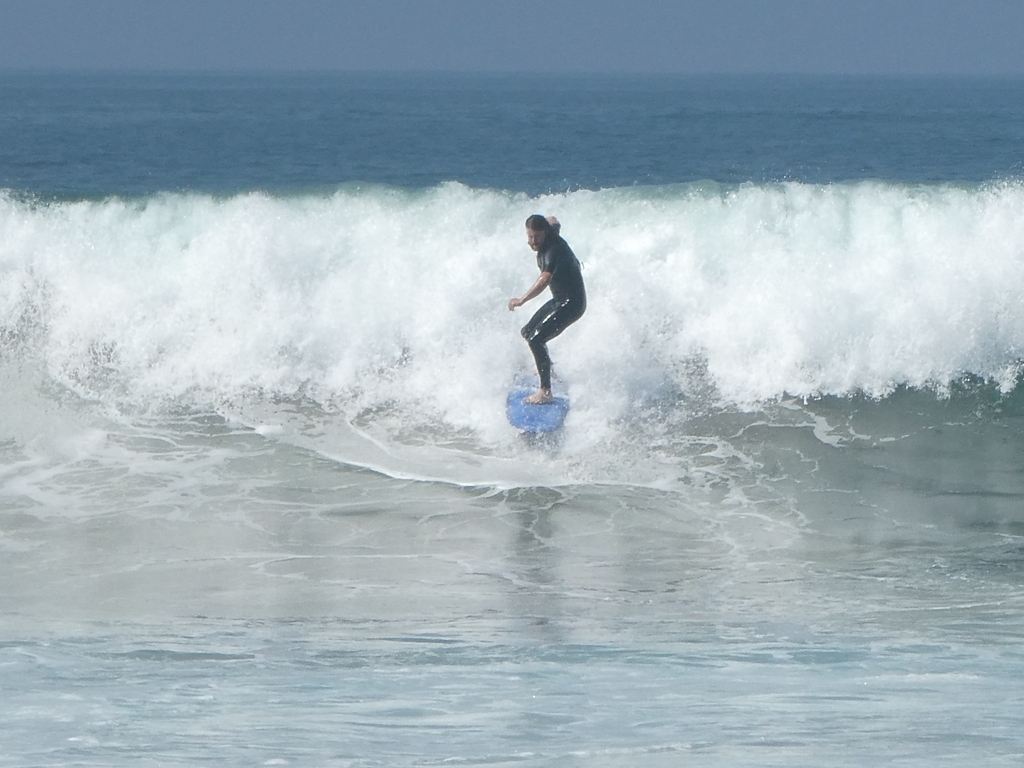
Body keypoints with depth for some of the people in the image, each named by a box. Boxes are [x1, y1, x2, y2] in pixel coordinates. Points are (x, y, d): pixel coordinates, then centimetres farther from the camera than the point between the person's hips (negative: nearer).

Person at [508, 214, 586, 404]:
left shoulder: (554, 250, -30)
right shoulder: (550, 231, -4)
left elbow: (545, 279, -47)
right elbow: (553, 221, 23)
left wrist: (522, 300, -57)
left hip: (572, 303, -10)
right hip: (559, 300, 10)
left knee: (536, 339, -22)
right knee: (528, 332, 23)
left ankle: (545, 392, -22)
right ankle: (547, 369, 48)